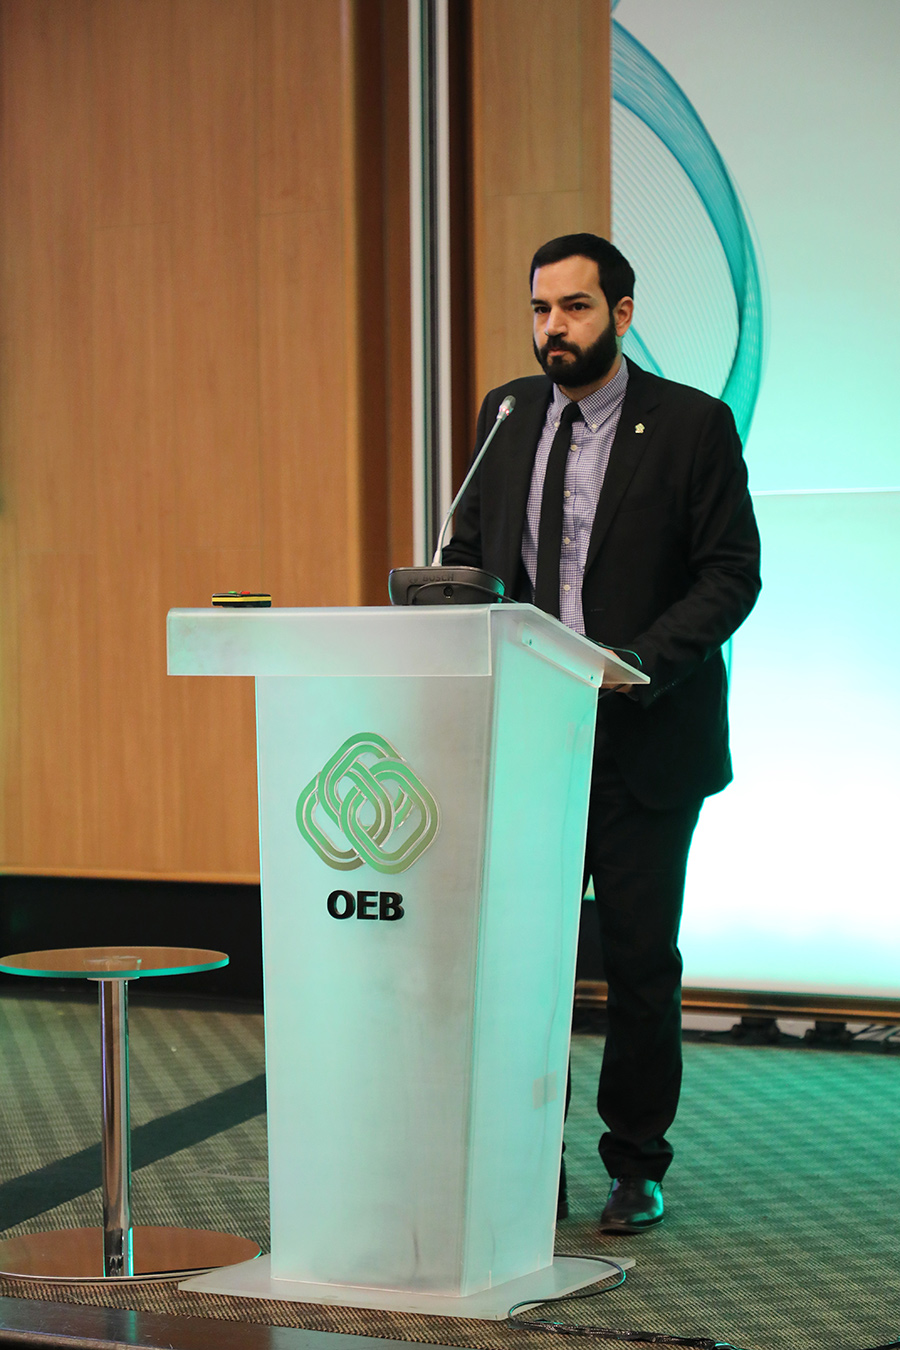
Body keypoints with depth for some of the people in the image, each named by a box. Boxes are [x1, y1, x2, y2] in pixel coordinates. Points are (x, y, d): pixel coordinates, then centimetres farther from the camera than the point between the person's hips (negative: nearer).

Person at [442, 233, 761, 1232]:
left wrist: (644, 661, -20)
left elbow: (731, 573, -6)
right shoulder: (506, 413, 10)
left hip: (643, 739, -3)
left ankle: (636, 1167, 20)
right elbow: (469, 550, 17)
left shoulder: (692, 424, -4)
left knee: (640, 961, 4)